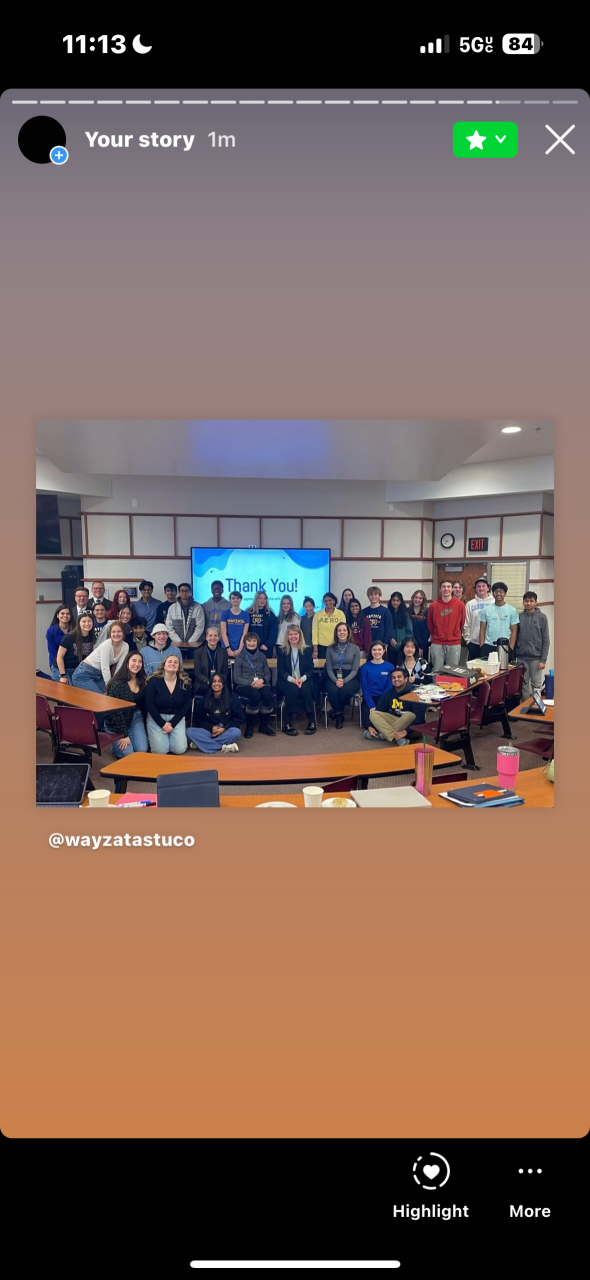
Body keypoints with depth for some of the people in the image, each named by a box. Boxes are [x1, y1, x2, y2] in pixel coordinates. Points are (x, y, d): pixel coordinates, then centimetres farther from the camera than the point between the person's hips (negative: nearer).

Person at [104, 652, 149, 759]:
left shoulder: (143, 681, 0)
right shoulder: (117, 684, -20)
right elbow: (115, 711, -20)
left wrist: (143, 728, 6)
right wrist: (124, 734, -20)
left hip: (136, 719, 5)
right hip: (116, 722, -5)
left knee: (142, 750, -11)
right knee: (128, 754, -16)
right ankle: (116, 744, 17)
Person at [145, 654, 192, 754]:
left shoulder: (185, 683, -2)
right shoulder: (153, 681, -9)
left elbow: (186, 705, -1)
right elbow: (149, 704, -10)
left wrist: (172, 723, -11)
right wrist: (162, 724, -16)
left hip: (177, 718, 2)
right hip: (156, 718, -2)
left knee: (179, 749, -15)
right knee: (160, 751, -15)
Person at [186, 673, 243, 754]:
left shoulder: (232, 698, 1)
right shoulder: (205, 699, 8)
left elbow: (239, 719, 1)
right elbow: (200, 719, 10)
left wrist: (224, 728, -12)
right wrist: (211, 727, -10)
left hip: (226, 731, -2)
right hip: (209, 731, 3)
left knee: (236, 732, -37)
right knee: (189, 731, -25)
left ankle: (200, 743, -29)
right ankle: (224, 747, -30)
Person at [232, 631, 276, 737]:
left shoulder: (262, 656, 16)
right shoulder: (240, 657, 5)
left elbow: (268, 674, 14)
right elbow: (236, 678, -1)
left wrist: (262, 680, -10)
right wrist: (251, 683, -16)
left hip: (261, 684, 3)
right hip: (244, 685, -3)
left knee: (268, 695, -32)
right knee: (256, 695, -37)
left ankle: (263, 725, -11)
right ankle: (249, 726, -16)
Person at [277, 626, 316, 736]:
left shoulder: (307, 650, 8)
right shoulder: (282, 650, 5)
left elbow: (310, 669, 3)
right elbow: (280, 670, -1)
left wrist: (302, 678, -17)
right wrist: (291, 679, -18)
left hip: (303, 680, 1)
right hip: (287, 681, -1)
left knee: (305, 689, -33)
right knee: (292, 689, -34)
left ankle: (312, 722, -21)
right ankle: (288, 723, -27)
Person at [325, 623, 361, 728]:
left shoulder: (355, 648, 5)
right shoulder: (330, 648, 9)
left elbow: (355, 670, -1)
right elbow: (329, 669, 4)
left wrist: (344, 681, -18)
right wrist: (336, 680, -16)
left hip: (351, 678, -1)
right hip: (334, 677, 1)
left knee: (345, 690, -35)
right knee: (333, 690, -34)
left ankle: (336, 712, -5)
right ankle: (339, 715, -11)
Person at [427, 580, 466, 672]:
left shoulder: (460, 604, -1)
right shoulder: (433, 605, -1)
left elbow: (462, 623, 10)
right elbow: (430, 624, 10)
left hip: (454, 644, 0)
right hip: (437, 644, 0)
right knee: (437, 671, 3)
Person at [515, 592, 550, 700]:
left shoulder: (542, 617, -3)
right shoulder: (519, 617, 4)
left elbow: (545, 640, -4)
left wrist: (543, 659, -9)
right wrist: (513, 656, 4)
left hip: (536, 658, -2)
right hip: (521, 657, 2)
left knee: (536, 684, 4)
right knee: (523, 684, 9)